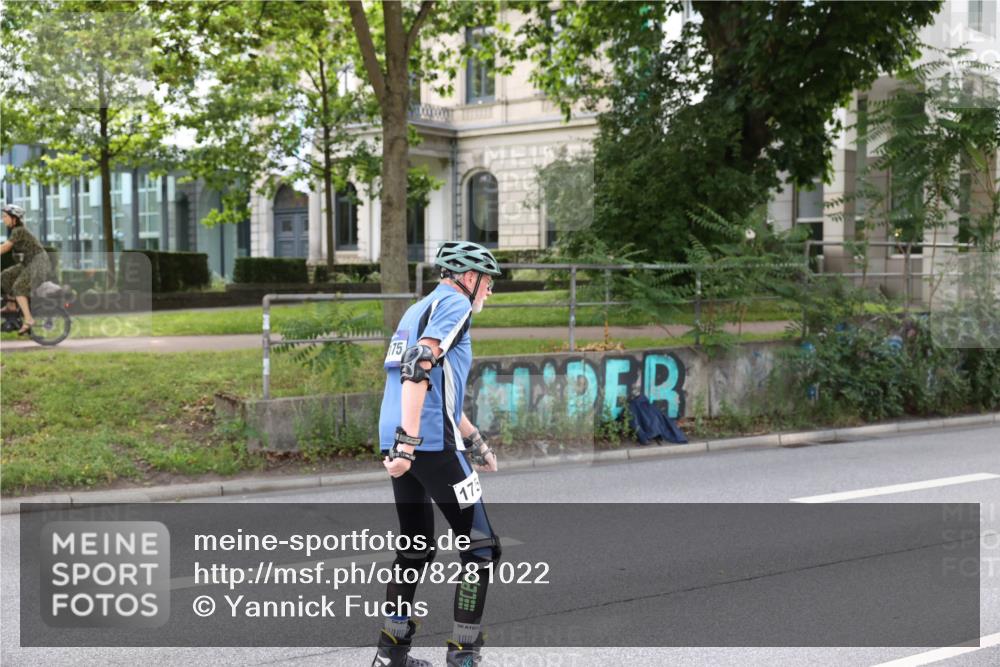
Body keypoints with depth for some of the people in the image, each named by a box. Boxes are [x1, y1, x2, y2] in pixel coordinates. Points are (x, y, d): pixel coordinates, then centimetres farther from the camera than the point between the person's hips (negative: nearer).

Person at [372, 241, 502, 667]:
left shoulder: (419, 309, 24)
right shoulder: (455, 303, -4)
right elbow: (420, 367, -19)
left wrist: (475, 441, 37)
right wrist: (407, 441, -25)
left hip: (401, 444, 9)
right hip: (432, 444, -9)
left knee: (416, 549, 18)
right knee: (480, 547, 0)